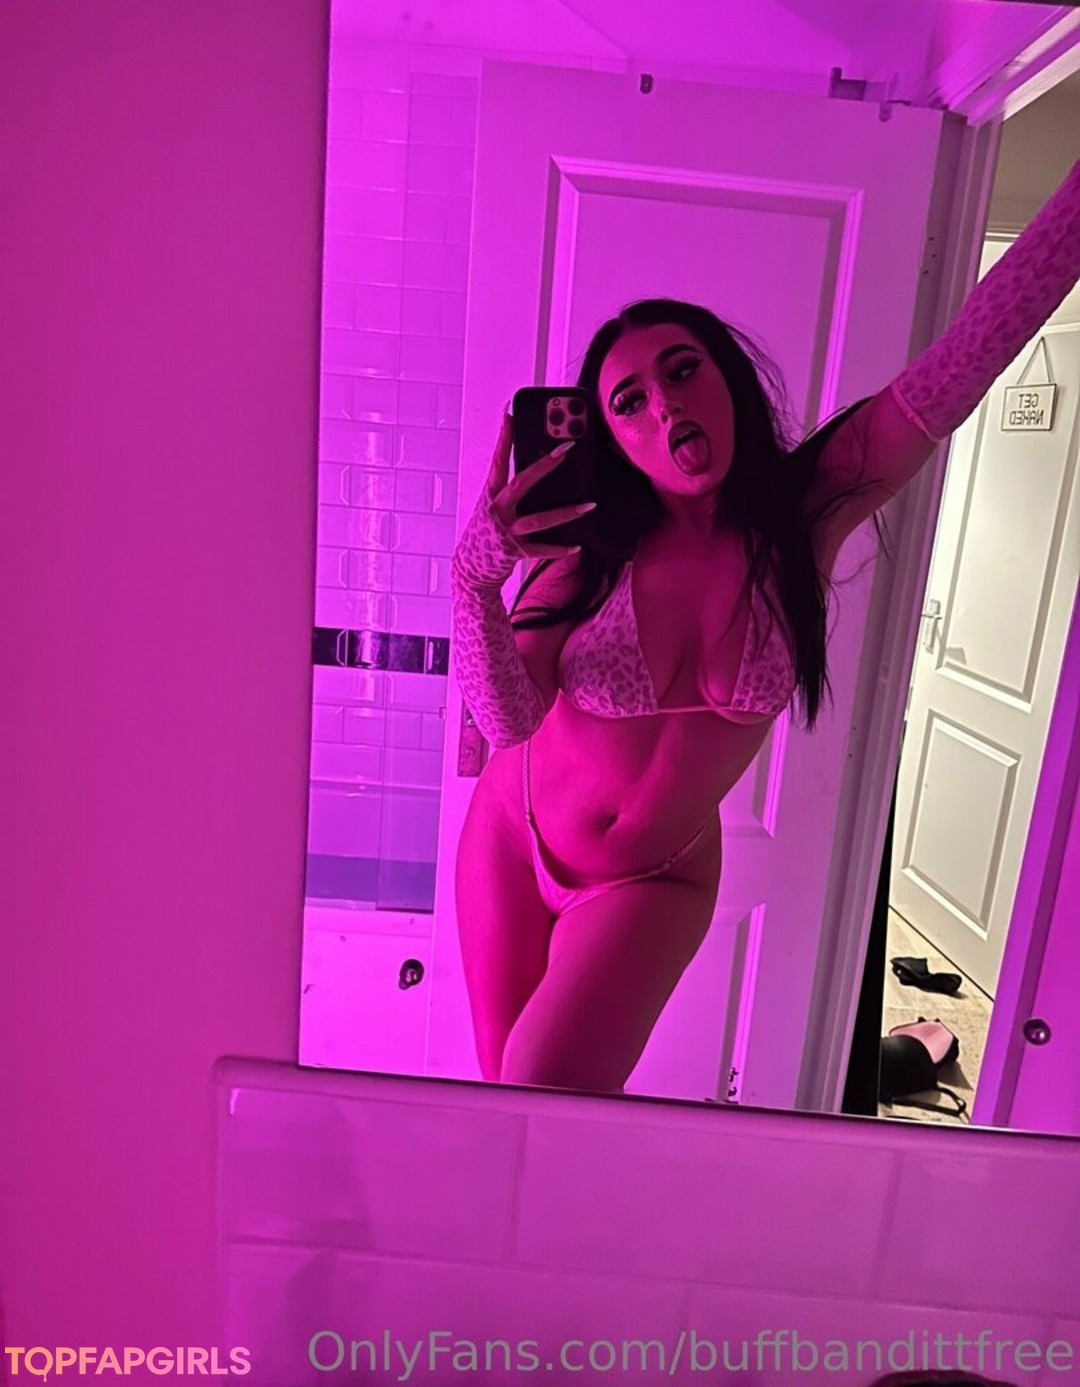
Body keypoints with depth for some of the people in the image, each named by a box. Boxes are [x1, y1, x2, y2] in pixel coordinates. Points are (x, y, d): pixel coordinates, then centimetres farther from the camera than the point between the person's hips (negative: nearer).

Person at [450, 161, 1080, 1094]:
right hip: (515, 840, 1)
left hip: (660, 877, 0)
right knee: (509, 1100, 15)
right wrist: (478, 571, -39)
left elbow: (979, 341, -21)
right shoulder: (588, 551, -19)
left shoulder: (812, 511, -16)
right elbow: (510, 720, -26)